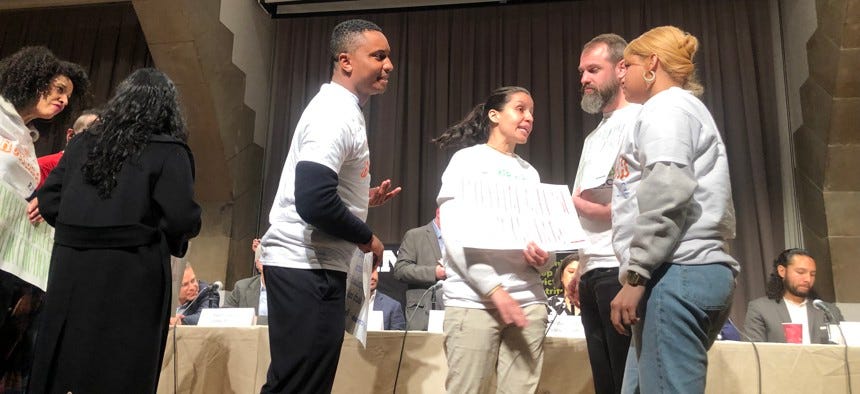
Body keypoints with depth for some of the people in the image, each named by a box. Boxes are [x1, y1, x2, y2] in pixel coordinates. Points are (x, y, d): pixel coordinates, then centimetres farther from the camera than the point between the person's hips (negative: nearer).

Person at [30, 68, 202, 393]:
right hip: (132, 274, -4)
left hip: (72, 268, 5)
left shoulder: (82, 143, 10)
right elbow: (183, 220, -14)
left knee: (62, 367, 14)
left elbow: (48, 202, 9)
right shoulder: (168, 152, -6)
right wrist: (162, 235, 7)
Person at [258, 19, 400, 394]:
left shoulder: (340, 109, 17)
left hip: (311, 263, 11)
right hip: (306, 265, -11)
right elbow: (314, 202, -27)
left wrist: (362, 199, 15)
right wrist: (367, 238, -13)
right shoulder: (335, 113, -15)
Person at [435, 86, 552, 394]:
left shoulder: (530, 172, 19)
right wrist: (494, 289, -15)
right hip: (473, 299, -4)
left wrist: (544, 259, -7)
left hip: (528, 299, 5)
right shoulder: (467, 159, 3)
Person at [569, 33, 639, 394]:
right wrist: (579, 269, 15)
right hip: (593, 273, 8)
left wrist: (583, 205, -11)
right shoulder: (593, 137, 24)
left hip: (622, 269, -8)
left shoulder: (638, 119, -1)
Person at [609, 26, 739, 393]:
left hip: (678, 271, -10)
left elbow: (668, 192, -16)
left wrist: (634, 275, -17)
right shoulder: (685, 109, 30)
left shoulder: (665, 107, 0)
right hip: (702, 269, 10)